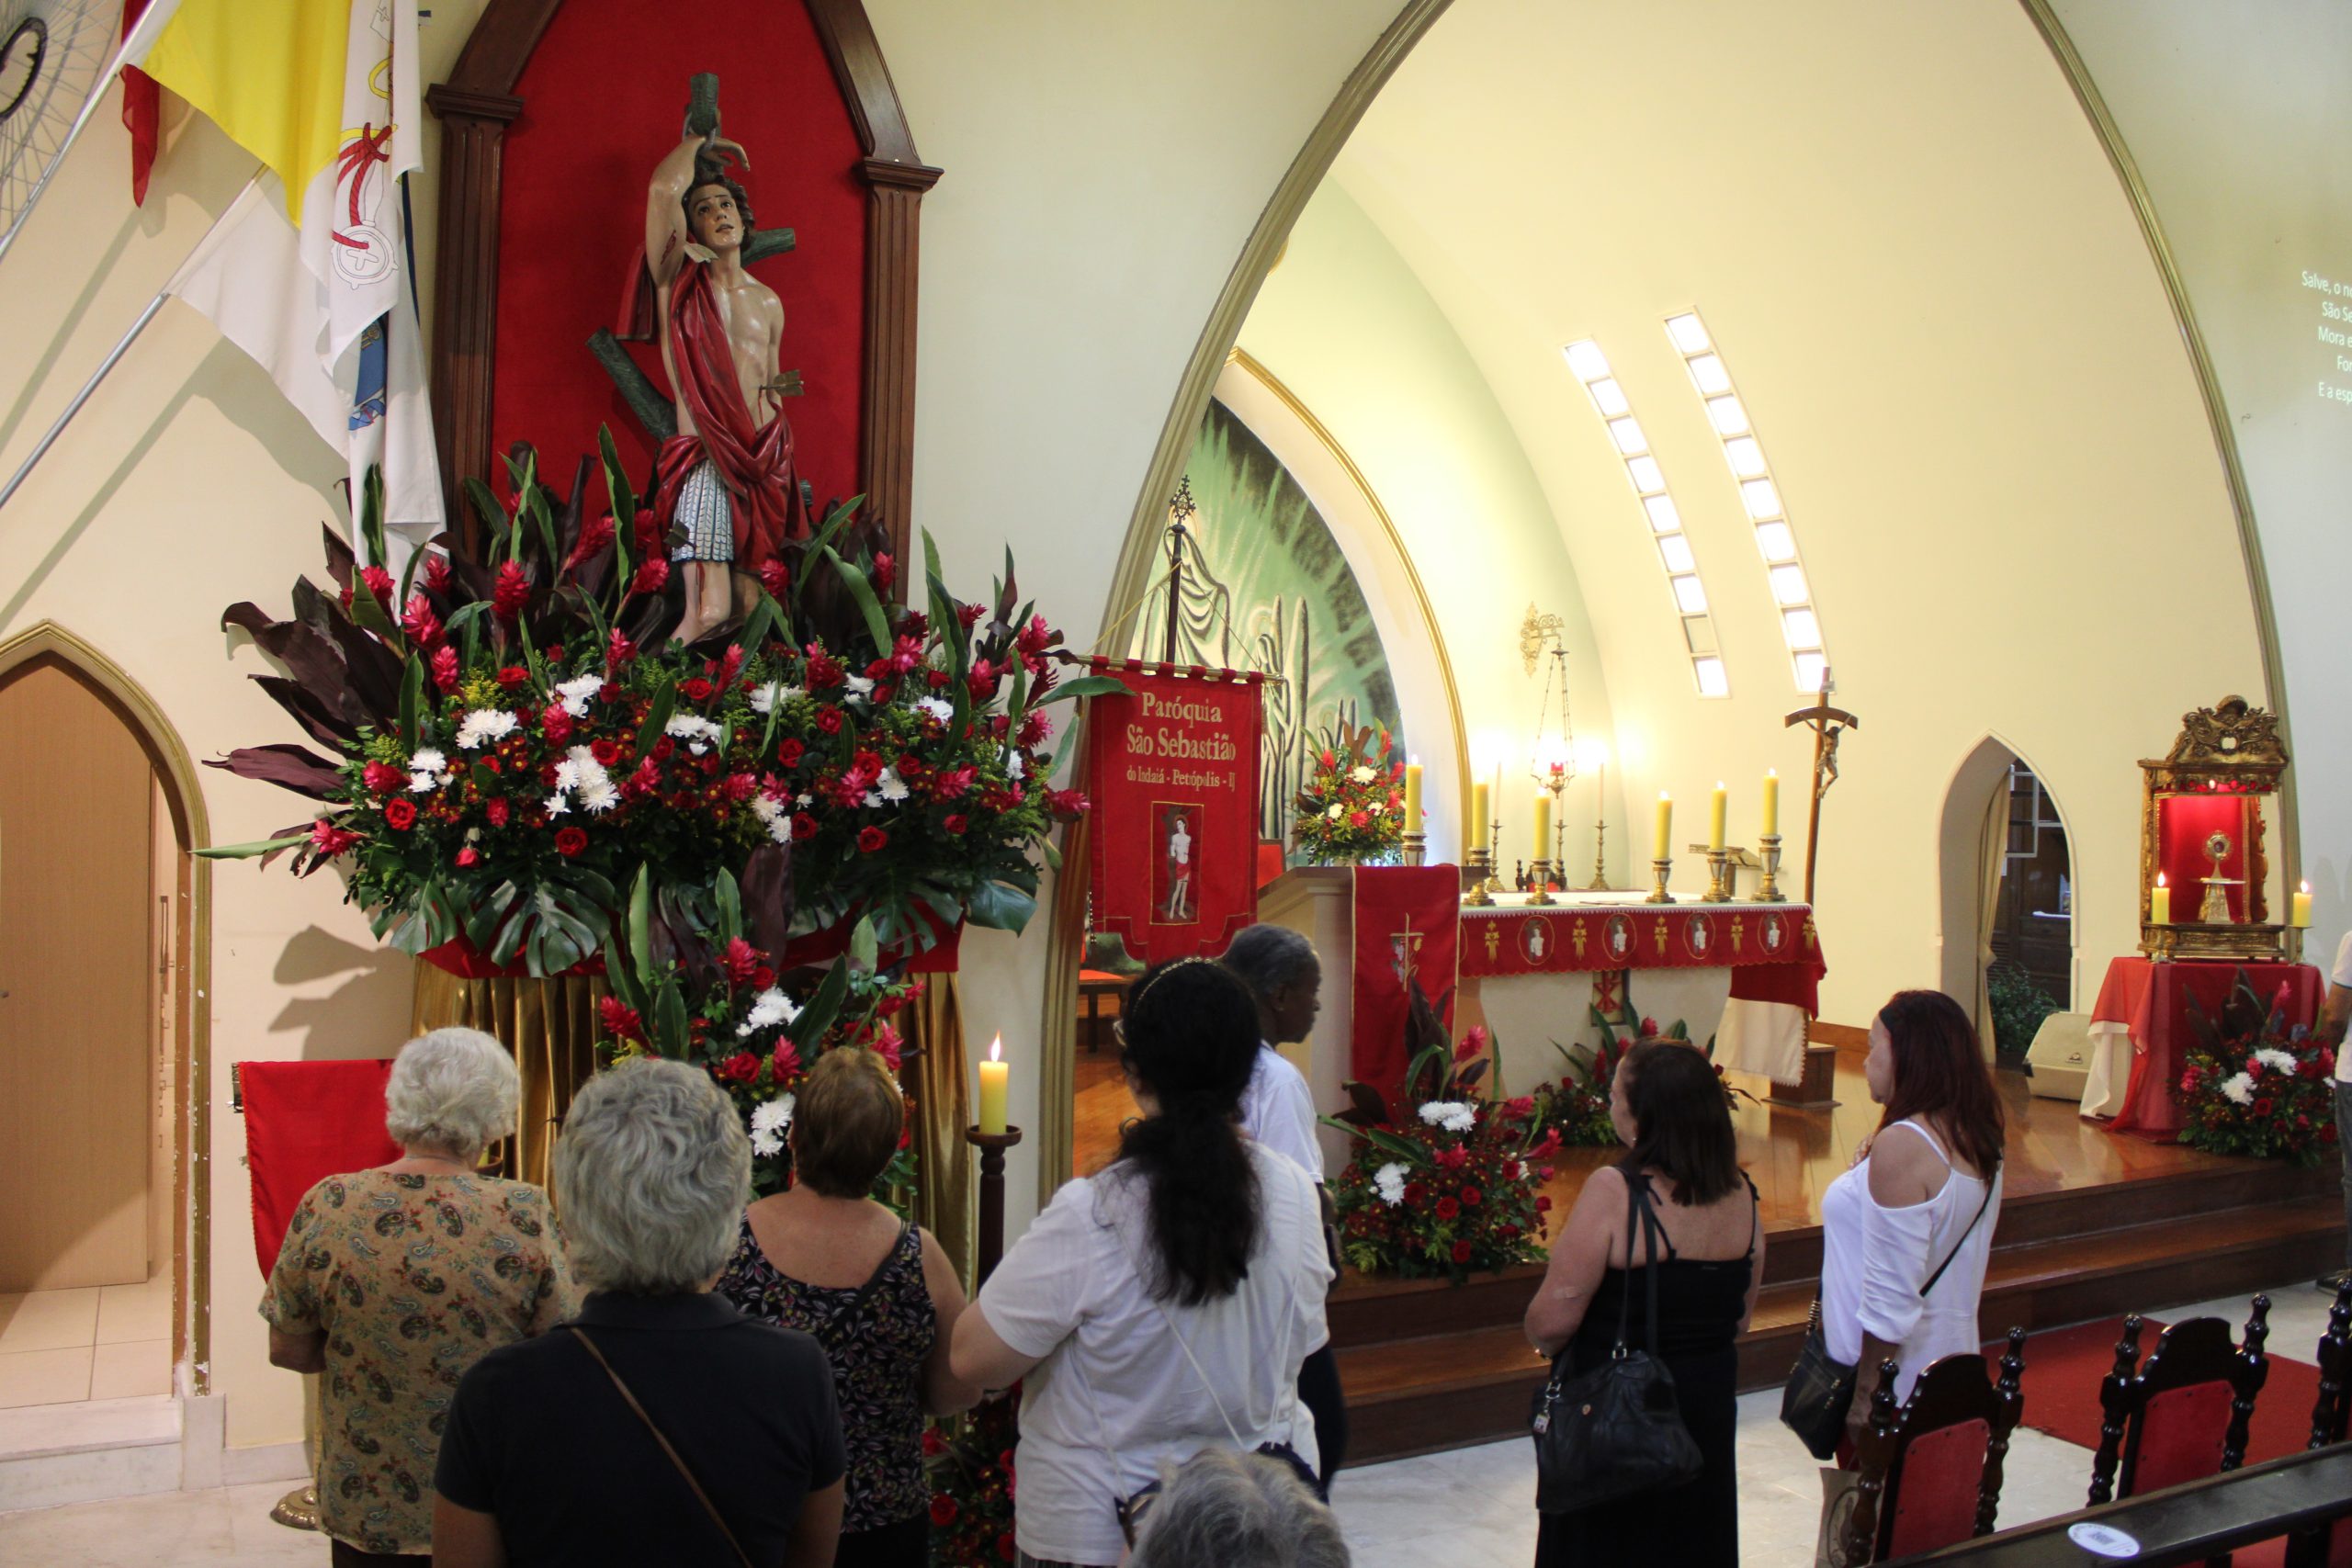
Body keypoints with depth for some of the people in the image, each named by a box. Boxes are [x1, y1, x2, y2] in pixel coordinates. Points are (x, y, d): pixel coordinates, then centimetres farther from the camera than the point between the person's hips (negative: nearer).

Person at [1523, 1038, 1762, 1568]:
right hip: (1709, 1404, 5)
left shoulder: (1614, 1191, -24)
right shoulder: (1741, 1195, -5)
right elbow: (1739, 1318, 7)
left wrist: (1543, 1344, -3)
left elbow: (1553, 1319, -24)